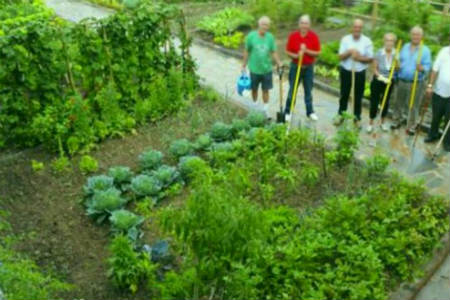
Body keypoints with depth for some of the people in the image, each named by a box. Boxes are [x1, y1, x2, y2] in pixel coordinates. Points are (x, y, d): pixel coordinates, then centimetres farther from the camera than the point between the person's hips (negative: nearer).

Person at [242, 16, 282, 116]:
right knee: (254, 89, 15)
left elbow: (273, 52, 0)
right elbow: (247, 52, -1)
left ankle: (265, 111, 20)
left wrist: (279, 63, -14)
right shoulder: (251, 36, -10)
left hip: (266, 69, 1)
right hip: (254, 69, 0)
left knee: (266, 90, 8)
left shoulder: (270, 37, -6)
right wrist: (244, 66, 4)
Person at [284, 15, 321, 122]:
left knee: (308, 90, 11)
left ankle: (310, 112, 24)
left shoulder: (314, 36, -6)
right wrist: (296, 55, -21)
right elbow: (288, 52, -2)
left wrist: (306, 51, -20)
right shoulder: (293, 36, -7)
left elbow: (317, 53, -5)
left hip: (309, 67, 1)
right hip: (296, 66, -1)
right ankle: (287, 112, 17)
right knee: (292, 90, 7)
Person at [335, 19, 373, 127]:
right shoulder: (345, 39, -2)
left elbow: (370, 59, -2)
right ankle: (341, 115, 26)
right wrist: (349, 52, -23)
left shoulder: (367, 41, -4)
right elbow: (340, 57, -5)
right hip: (346, 71, 1)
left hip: (360, 73, -1)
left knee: (358, 96, 7)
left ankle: (357, 118, 20)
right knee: (344, 95, 11)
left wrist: (360, 58, -19)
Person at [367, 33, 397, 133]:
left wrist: (396, 60, -23)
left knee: (385, 102, 14)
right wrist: (382, 78, -17)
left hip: (389, 81, 3)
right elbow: (375, 69, -7)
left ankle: (383, 122, 31)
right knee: (374, 102, 1)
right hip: (378, 81, -2)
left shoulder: (395, 54, -5)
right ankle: (371, 123, 16)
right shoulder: (379, 53, -12)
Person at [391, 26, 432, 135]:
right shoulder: (405, 47, 9)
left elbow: (427, 66, -10)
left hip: (416, 83, -4)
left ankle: (411, 126, 13)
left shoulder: (425, 50, -5)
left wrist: (422, 69, -32)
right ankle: (397, 121, 30)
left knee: (413, 106, 2)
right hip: (401, 81, 4)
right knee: (398, 103, 12)